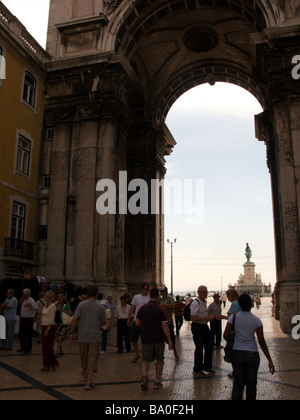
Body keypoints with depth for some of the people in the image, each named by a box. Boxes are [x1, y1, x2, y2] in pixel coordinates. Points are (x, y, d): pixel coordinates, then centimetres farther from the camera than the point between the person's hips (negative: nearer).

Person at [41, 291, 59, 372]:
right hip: (44, 327, 9)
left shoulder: (52, 306, -13)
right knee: (44, 347, 9)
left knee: (48, 347, -5)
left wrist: (48, 329, -21)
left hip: (50, 327, -9)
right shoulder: (45, 305, 12)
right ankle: (46, 365, 15)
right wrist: (43, 328, 16)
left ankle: (54, 364, 7)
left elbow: (52, 320, -17)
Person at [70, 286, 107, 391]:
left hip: (83, 336, 2)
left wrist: (72, 332, -2)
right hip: (95, 337, -2)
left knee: (84, 357, 20)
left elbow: (75, 319, -10)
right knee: (93, 358, 1)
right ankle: (89, 381, -5)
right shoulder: (101, 307, -6)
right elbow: (104, 323, 1)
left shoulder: (81, 305, -7)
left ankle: (85, 374, 42)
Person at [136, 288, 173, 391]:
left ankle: (144, 375, -15)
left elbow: (137, 323, 4)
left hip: (146, 339, 2)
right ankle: (157, 381, 19)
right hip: (159, 339, -2)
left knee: (146, 360, 11)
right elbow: (164, 325, -14)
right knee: (159, 360, 16)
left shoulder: (142, 308, 0)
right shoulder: (161, 309, -10)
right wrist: (169, 340, -11)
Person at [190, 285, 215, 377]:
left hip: (205, 326, 9)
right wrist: (206, 318, -24)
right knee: (199, 348, -1)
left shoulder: (205, 302, 10)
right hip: (197, 327, -9)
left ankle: (207, 366, 31)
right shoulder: (195, 303, -19)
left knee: (209, 346, 13)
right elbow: (193, 318, -24)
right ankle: (197, 369, 16)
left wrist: (210, 317, 4)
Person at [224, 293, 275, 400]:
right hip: (252, 354, 0)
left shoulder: (233, 317, -7)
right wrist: (270, 360, -1)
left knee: (238, 382, 13)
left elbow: (226, 335, -6)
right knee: (251, 383, 15)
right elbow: (261, 341, -7)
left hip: (237, 353, 1)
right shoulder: (257, 321, -7)